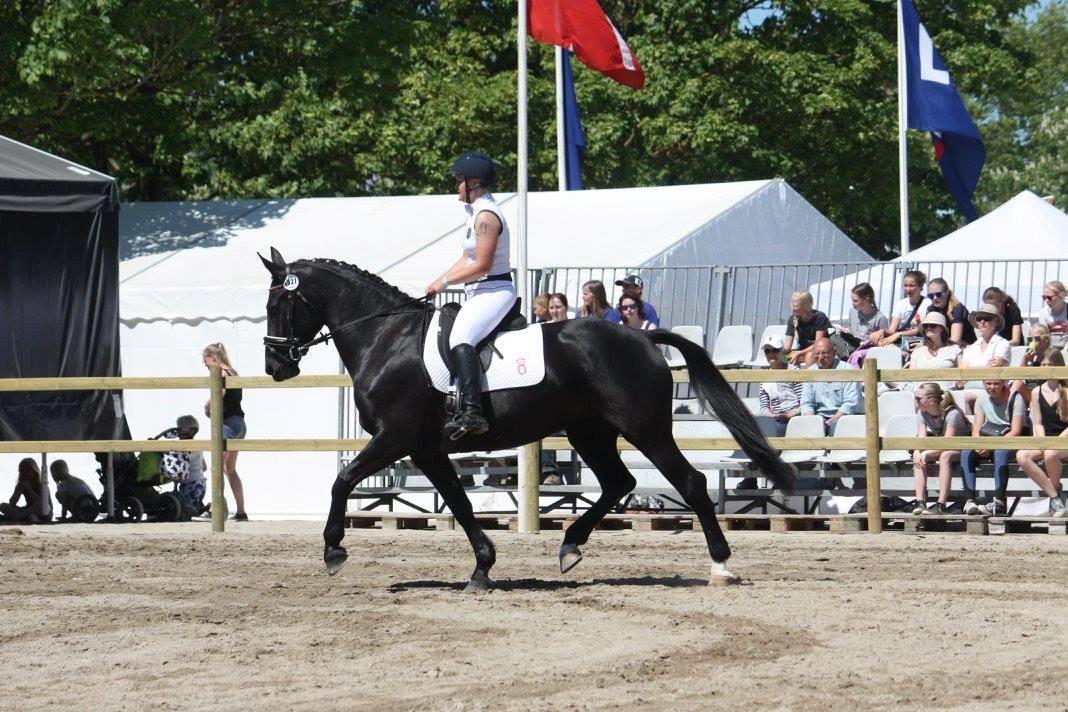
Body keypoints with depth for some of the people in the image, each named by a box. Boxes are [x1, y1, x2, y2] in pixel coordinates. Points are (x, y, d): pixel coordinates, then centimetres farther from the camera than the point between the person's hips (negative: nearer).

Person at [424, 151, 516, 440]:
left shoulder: (486, 215, -15)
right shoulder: (475, 212, 18)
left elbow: (482, 265, -20)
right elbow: (466, 261, 21)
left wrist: (445, 282, -12)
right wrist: (439, 281, 9)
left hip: (494, 291, -12)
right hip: (480, 294, 12)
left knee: (460, 340, -31)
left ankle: (472, 413, -43)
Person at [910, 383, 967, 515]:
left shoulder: (952, 414, -26)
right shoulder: (922, 414, -6)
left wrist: (926, 454, -40)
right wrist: (917, 453, -36)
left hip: (959, 449, -6)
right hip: (938, 448, 6)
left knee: (944, 456, -38)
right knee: (917, 456, -22)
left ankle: (941, 505, -41)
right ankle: (920, 502, -29)